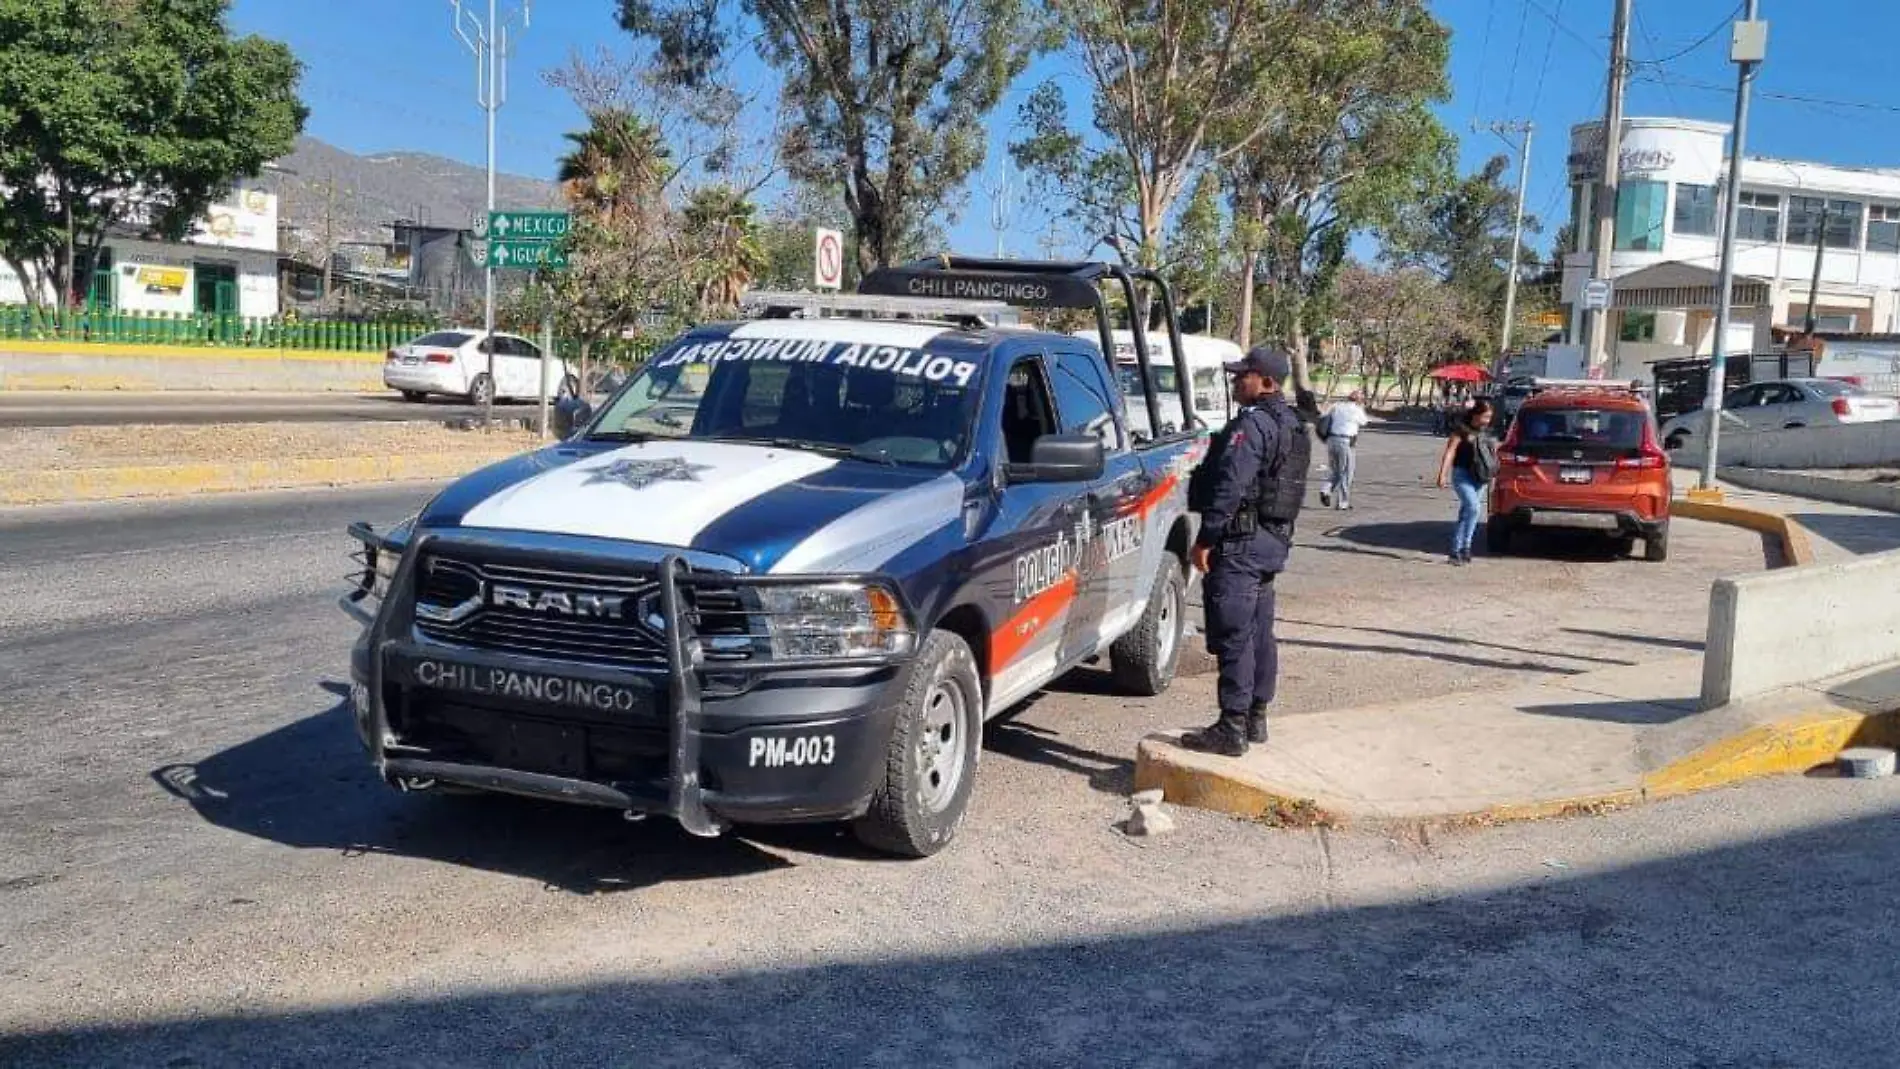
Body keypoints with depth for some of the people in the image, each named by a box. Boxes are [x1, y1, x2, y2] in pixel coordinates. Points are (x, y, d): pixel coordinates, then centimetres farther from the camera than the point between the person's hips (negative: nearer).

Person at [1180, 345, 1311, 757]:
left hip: (1241, 542, -11)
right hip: (1274, 540, 11)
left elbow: (1230, 486, -23)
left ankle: (1232, 729, -6)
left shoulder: (1253, 424, -17)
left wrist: (1206, 538, -20)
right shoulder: (1294, 426, 16)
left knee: (1232, 636, -8)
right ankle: (1256, 718, 24)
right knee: (1259, 632, 16)